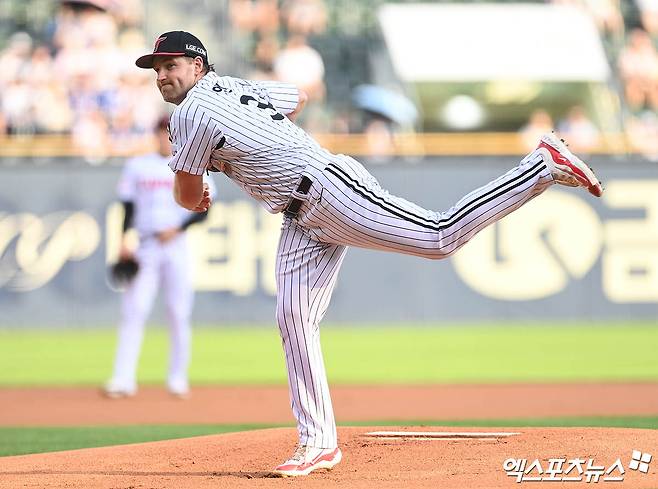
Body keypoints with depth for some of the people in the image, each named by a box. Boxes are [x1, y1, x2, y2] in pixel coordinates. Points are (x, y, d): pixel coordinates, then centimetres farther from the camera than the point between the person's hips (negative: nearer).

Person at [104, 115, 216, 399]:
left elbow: (202, 210, 3)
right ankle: (123, 379, -11)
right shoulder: (137, 166, 11)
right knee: (134, 310, -9)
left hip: (177, 245, -1)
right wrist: (124, 241, -3)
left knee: (179, 314, -2)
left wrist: (177, 230, -11)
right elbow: (128, 207, 10)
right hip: (146, 246, 1)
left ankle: (178, 379, 7)